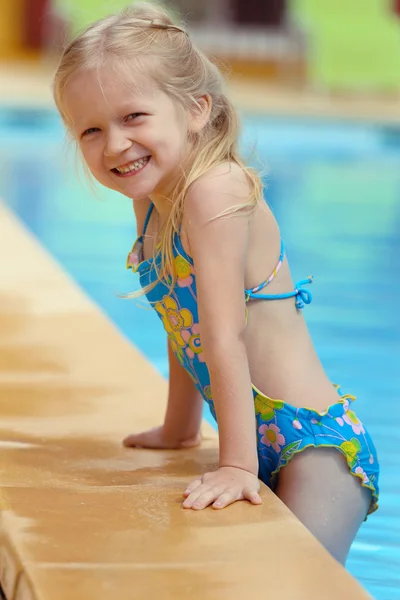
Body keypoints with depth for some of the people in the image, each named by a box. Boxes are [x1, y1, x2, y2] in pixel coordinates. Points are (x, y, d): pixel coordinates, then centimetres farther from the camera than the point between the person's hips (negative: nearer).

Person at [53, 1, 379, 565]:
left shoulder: (215, 191, -19)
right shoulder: (152, 198, 8)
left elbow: (225, 337, -23)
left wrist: (237, 464, -24)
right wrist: (178, 431, 28)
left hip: (316, 442, -9)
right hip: (266, 443, 9)